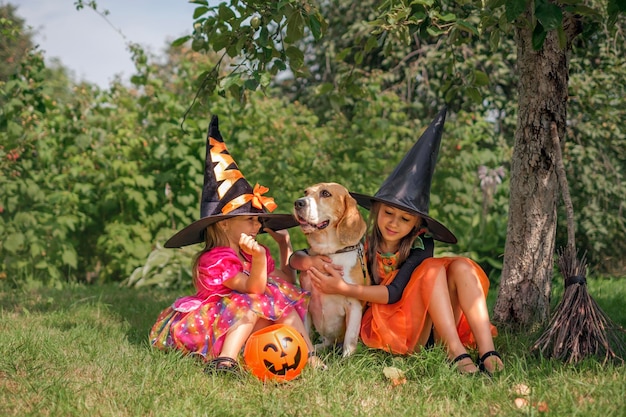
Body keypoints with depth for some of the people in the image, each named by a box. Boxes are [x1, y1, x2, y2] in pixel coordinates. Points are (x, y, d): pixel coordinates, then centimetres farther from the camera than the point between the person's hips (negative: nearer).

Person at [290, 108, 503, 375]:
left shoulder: (421, 244, -3)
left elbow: (395, 292, -17)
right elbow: (295, 258, -3)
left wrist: (342, 288, -25)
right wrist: (311, 261, -27)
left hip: (426, 330, 3)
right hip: (384, 329, -3)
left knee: (461, 267, -18)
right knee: (433, 269, -23)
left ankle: (487, 353, -31)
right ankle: (456, 353, -34)